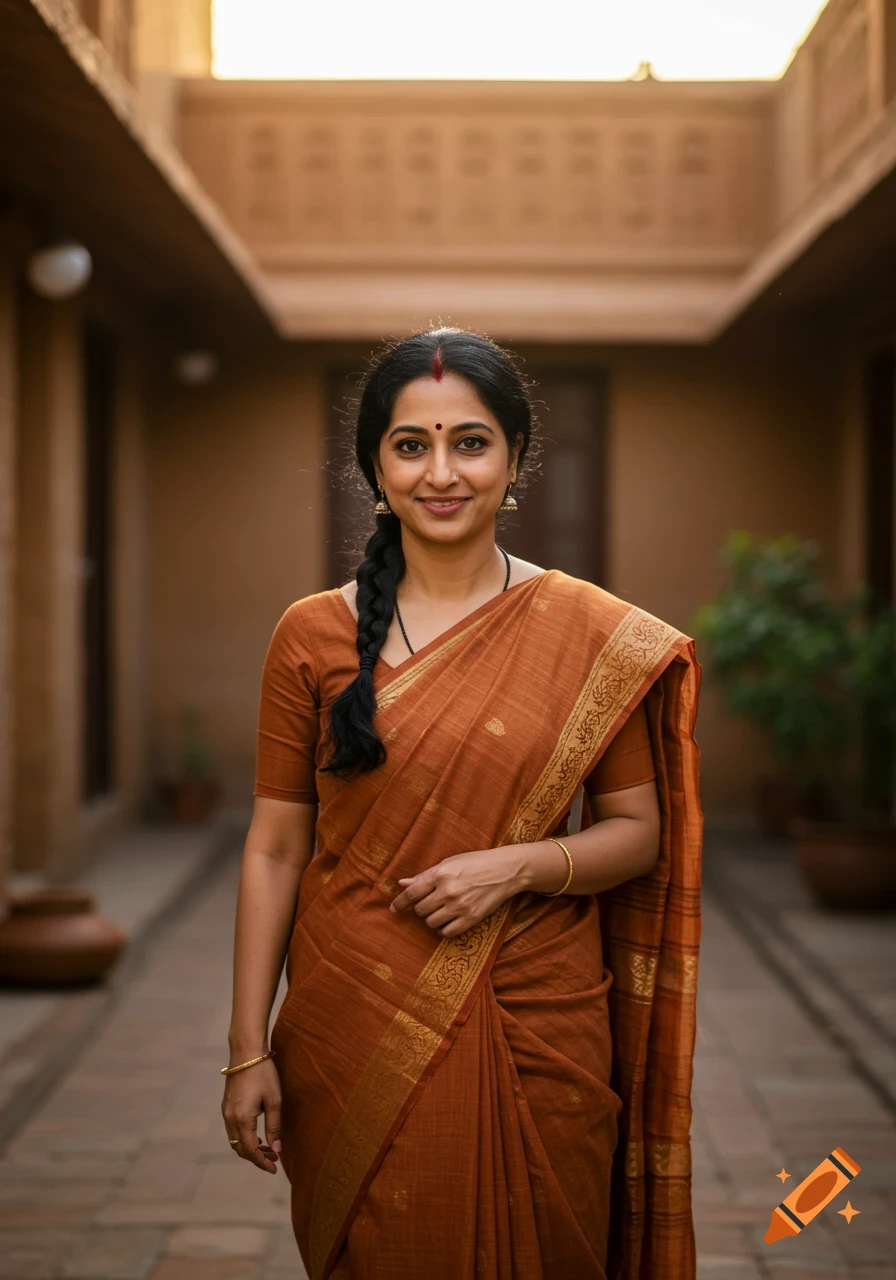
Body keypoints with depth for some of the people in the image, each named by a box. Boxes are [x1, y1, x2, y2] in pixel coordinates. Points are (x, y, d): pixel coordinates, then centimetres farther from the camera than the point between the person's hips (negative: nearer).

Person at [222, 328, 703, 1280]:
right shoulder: (314, 636, 0)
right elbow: (274, 848, 1)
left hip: (534, 1026, 0)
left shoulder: (594, 635, -2)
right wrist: (249, 1050, -1)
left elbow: (639, 833, 3)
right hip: (355, 1025, 0)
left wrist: (517, 864, -16)